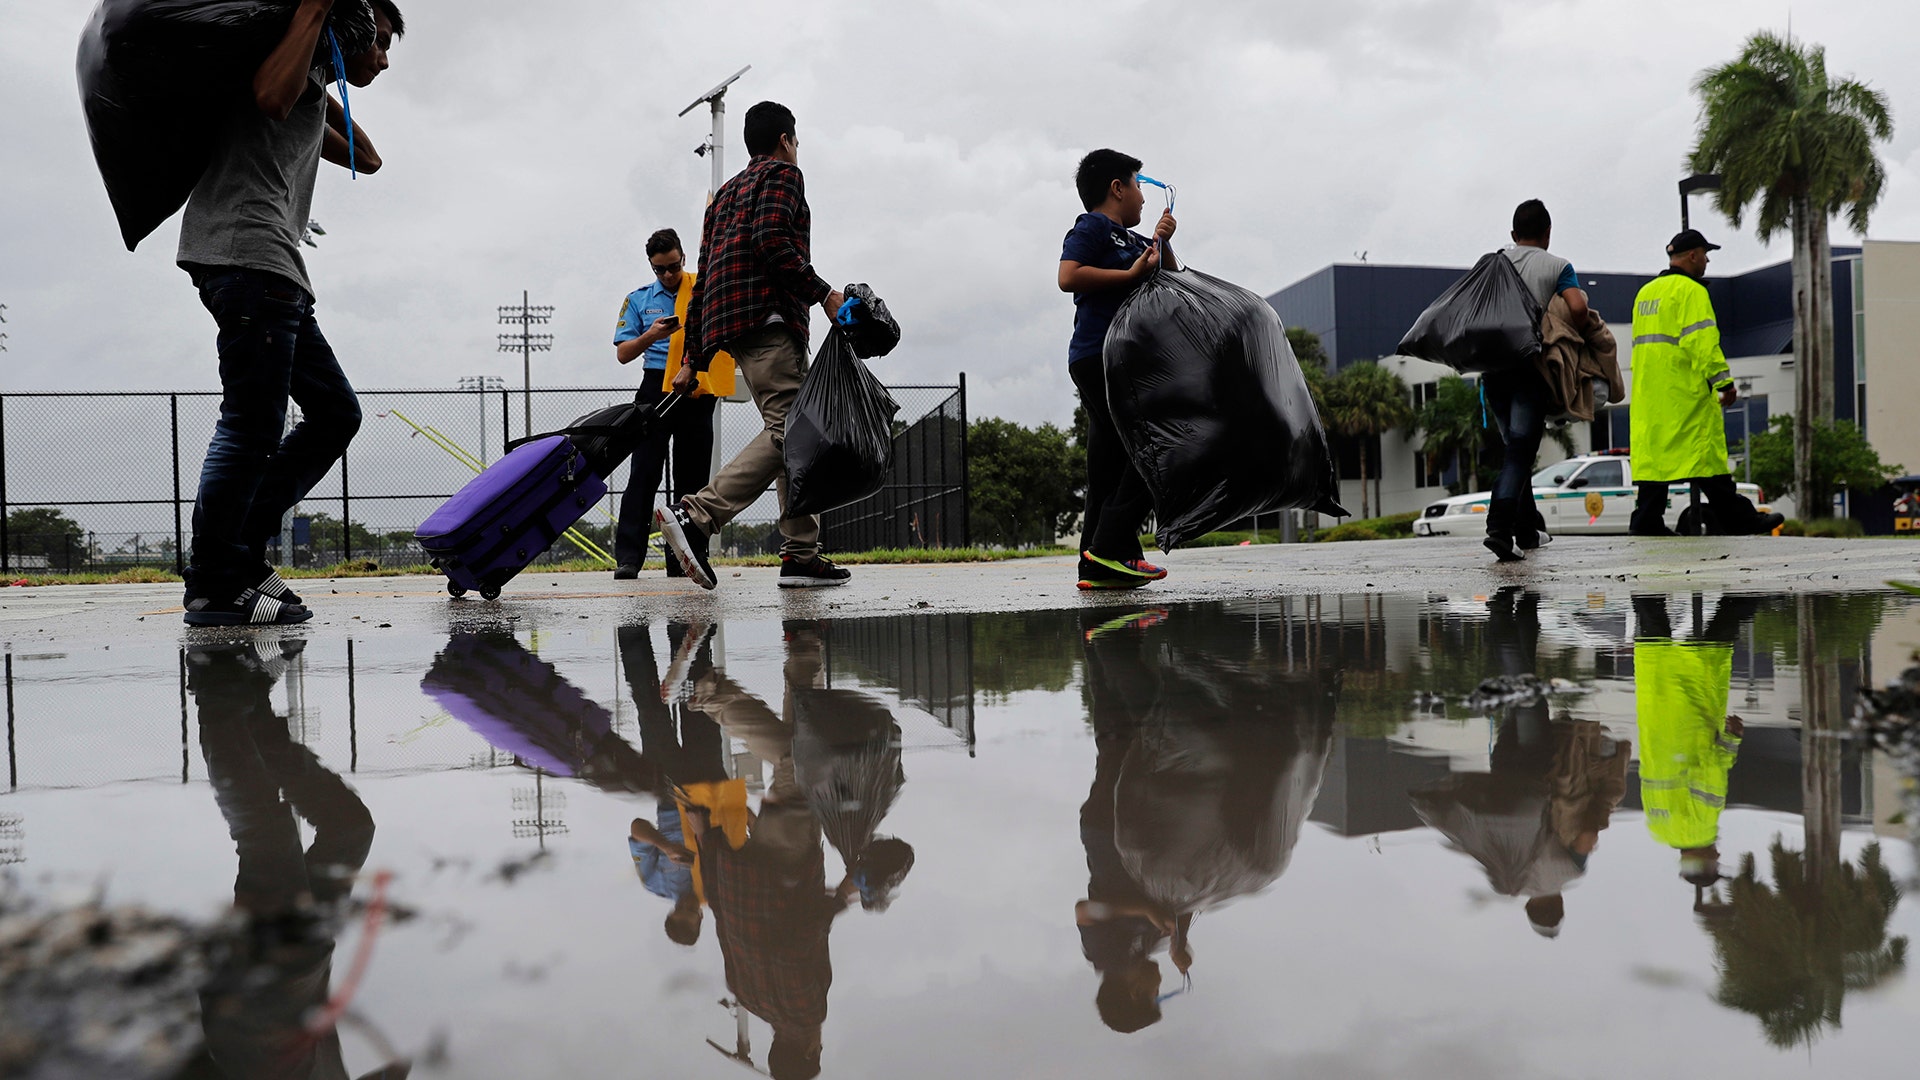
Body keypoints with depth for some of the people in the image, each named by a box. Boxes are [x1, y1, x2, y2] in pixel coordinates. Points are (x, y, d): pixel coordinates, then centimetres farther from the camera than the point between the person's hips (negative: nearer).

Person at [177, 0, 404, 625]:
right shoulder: (298, 65, 4)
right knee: (252, 427, -12)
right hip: (247, 253, -11)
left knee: (335, 412, 8)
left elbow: (367, 160, 45)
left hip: (274, 272, 11)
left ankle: (241, 549, 8)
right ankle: (213, 587, -7)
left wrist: (323, 99, 38)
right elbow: (272, 96, -19)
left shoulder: (315, 92, 33)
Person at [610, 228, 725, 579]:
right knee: (644, 474, -8)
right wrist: (652, 334, -11)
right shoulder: (639, 300, 12)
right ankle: (628, 557, -11)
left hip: (698, 395, 1)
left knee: (692, 477, 2)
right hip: (656, 390, 0)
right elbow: (623, 353, 7)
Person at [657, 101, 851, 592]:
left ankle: (802, 555, -1)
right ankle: (694, 517, -30)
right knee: (785, 431, -17)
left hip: (725, 321, 9)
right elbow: (772, 240, -14)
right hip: (768, 316, -9)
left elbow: (703, 279, 27)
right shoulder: (782, 174, 7)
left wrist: (694, 359, 24)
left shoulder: (726, 192, 32)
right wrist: (824, 293, -11)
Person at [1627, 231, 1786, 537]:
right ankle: (1737, 519, 3)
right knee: (1707, 453, -3)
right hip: (1685, 392, -8)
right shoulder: (1690, 290, -8)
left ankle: (1647, 520, 0)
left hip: (1649, 392, 8)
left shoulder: (1645, 293, 19)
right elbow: (1702, 341, -17)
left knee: (1654, 451, 5)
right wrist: (1724, 381, -17)